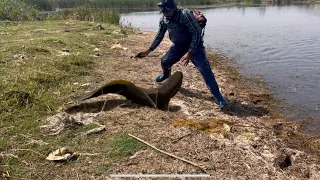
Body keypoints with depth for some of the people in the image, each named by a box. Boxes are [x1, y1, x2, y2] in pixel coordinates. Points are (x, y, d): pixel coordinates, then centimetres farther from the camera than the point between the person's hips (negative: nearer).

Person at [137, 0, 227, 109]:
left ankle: (218, 96, -19)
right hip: (178, 45, 6)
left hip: (194, 45, -6)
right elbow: (159, 36, 8)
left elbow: (197, 33, -25)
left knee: (204, 69, -21)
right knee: (165, 61, 9)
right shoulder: (164, 20, -8)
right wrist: (148, 51, 11)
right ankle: (166, 76, 46)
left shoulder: (185, 14, -28)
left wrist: (189, 53, -30)